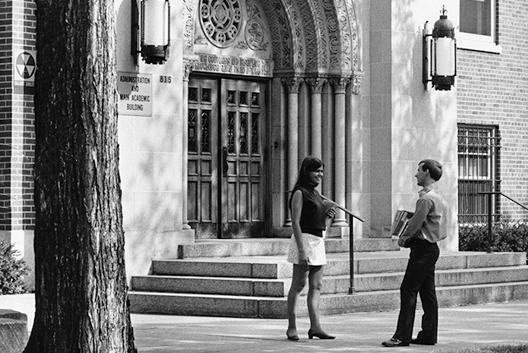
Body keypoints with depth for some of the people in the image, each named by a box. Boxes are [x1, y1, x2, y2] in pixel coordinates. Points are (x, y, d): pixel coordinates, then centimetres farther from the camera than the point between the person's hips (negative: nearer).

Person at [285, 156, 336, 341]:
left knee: (316, 286, 3)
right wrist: (301, 250, -21)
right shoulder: (300, 193, -7)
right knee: (298, 285, -6)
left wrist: (328, 216, 3)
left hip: (318, 241, 9)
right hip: (304, 239, -8)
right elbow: (296, 223, -14)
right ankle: (291, 327, -3)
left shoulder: (316, 194, 18)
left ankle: (315, 326, 2)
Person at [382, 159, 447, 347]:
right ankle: (428, 334, 12)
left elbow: (416, 222, -17)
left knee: (408, 290, -9)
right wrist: (409, 238, 12)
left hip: (423, 248, -10)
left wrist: (404, 238, 0)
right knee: (427, 292, 11)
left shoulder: (426, 199, -17)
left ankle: (402, 336, -11)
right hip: (431, 248, 10)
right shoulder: (437, 198, 15)